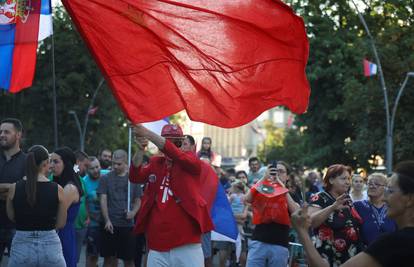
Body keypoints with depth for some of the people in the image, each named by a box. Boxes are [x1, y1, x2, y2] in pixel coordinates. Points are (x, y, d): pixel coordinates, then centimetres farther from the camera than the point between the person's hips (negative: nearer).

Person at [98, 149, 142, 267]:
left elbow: (138, 200, 11)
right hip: (110, 224, -1)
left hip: (128, 224, 1)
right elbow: (103, 200, -2)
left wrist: (133, 212, -10)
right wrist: (107, 220, -14)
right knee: (109, 257, 4)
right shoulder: (105, 178, 3)